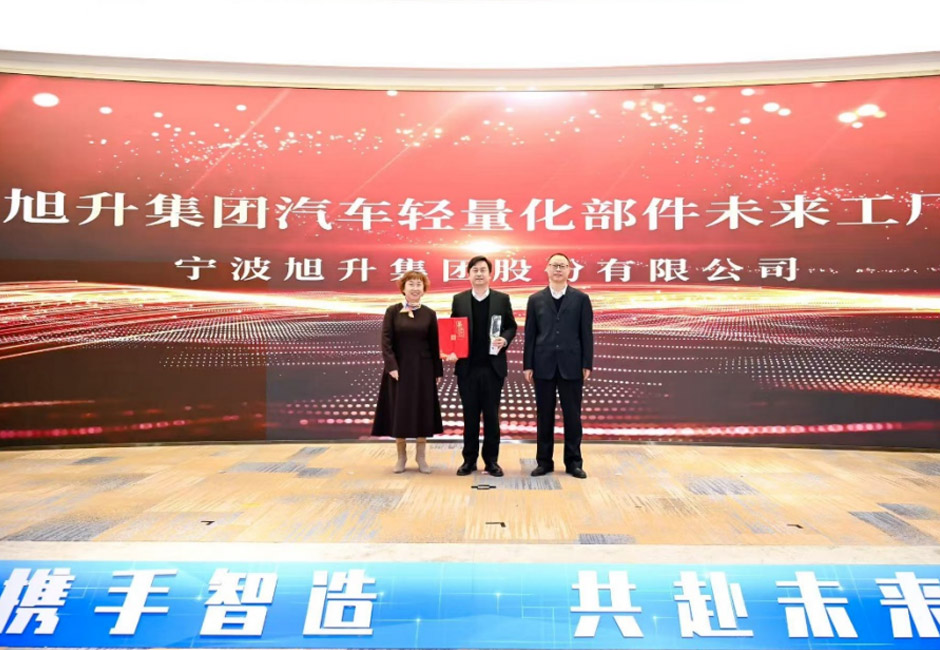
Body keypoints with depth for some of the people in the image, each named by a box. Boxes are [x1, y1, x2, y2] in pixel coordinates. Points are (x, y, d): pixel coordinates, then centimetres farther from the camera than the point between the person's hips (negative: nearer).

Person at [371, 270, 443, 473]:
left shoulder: (429, 314, 4)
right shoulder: (393, 311, 0)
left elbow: (434, 344, 4)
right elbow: (386, 341, -5)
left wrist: (438, 371, 1)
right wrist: (392, 367, -15)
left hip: (423, 369, 1)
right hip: (399, 368, -1)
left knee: (422, 412, 3)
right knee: (399, 412, 3)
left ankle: (421, 457, 15)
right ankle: (401, 457, 16)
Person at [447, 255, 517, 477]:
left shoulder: (502, 299, 3)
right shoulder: (459, 299, 5)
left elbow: (511, 326, 7)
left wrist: (505, 339, -13)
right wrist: (451, 351, -9)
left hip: (493, 366, -1)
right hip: (467, 366, 1)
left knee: (491, 414, 6)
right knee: (470, 414, 8)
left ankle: (491, 460, 15)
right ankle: (469, 459, 17)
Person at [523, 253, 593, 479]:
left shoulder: (581, 298, 4)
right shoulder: (535, 299, 7)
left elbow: (586, 333, 2)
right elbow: (530, 334, 5)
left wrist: (587, 364, -3)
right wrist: (527, 365, 0)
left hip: (571, 365, -1)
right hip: (543, 365, 1)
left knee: (572, 415, 5)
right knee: (544, 415, 6)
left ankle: (573, 462, 15)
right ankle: (544, 461, 16)